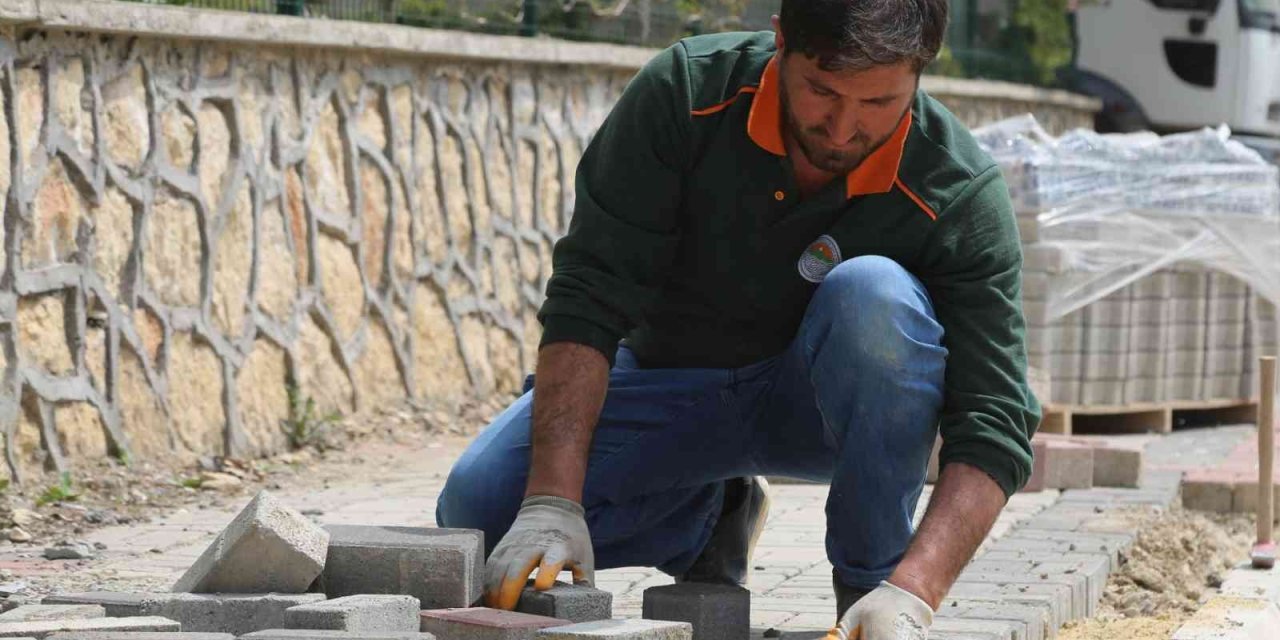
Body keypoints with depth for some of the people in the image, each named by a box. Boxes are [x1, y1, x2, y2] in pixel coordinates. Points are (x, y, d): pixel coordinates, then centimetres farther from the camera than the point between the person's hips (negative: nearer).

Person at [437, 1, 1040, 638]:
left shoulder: (962, 195, -25)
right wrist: (552, 503, -36)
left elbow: (993, 424, -29)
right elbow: (588, 295, -25)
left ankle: (871, 581, -17)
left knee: (875, 296, -35)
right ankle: (704, 522, 9)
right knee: (477, 504, -21)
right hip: (670, 381, 2)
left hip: (826, 407, -2)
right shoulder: (686, 91, -23)